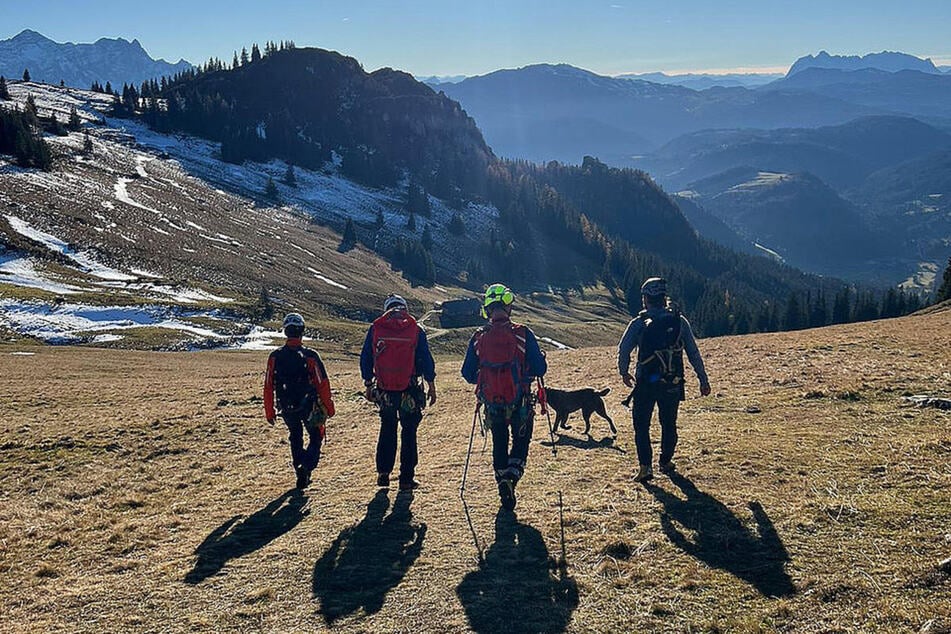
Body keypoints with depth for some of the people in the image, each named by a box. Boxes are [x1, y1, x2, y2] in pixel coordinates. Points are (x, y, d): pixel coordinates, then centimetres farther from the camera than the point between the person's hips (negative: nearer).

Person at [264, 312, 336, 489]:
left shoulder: (275, 357, -6)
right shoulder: (310, 356, -15)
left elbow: (268, 387, -2)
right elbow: (322, 384, -13)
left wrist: (269, 412, 7)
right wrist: (329, 407, -2)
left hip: (286, 408, 3)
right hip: (309, 407, -3)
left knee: (295, 438, 24)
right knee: (315, 437, 15)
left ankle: (301, 473, 24)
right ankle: (307, 466, -9)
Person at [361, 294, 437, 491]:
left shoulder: (375, 329, 1)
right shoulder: (415, 329, -4)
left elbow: (365, 359, 4)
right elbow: (426, 359, -2)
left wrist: (368, 385, 13)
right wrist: (431, 386, 6)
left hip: (384, 391, 2)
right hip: (409, 390, -2)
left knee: (387, 430, 19)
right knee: (409, 432, 8)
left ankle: (383, 473, 18)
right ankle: (406, 478, 9)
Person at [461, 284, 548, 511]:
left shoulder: (478, 338, -5)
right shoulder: (522, 334, -12)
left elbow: (468, 374, 2)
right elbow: (540, 369, -9)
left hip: (492, 404, 2)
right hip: (520, 403, -2)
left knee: (499, 444, 19)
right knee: (521, 442, 14)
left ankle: (503, 481, 19)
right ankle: (512, 476, -10)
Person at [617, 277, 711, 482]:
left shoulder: (639, 323, -7)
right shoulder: (679, 321, 0)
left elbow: (623, 350, -5)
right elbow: (694, 353, 0)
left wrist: (624, 373, 12)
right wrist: (703, 380, 6)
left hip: (645, 383, -2)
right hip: (673, 384, 3)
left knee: (641, 425, 6)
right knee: (669, 423, 19)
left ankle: (645, 466, -4)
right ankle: (666, 461, 31)